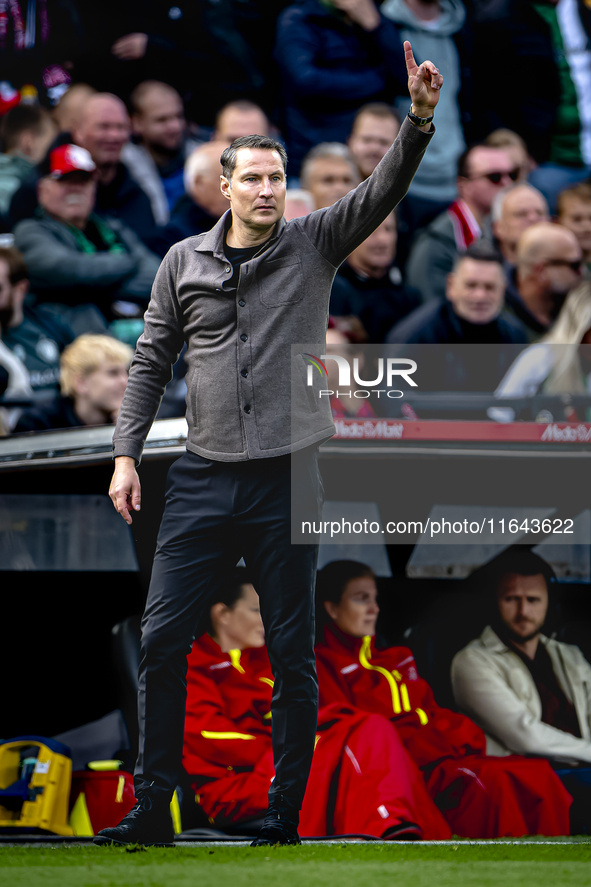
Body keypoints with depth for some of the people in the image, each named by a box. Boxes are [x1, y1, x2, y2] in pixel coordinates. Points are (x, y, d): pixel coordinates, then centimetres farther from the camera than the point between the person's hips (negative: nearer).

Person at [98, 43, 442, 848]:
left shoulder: (314, 245, 3)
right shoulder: (184, 263, 6)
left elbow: (384, 190, -11)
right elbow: (151, 360, 10)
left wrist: (420, 120, -27)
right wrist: (126, 455, 2)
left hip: (287, 479, -1)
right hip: (204, 478, 1)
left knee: (292, 654, 2)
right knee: (162, 639, -4)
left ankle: (285, 817, 10)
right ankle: (153, 807, 3)